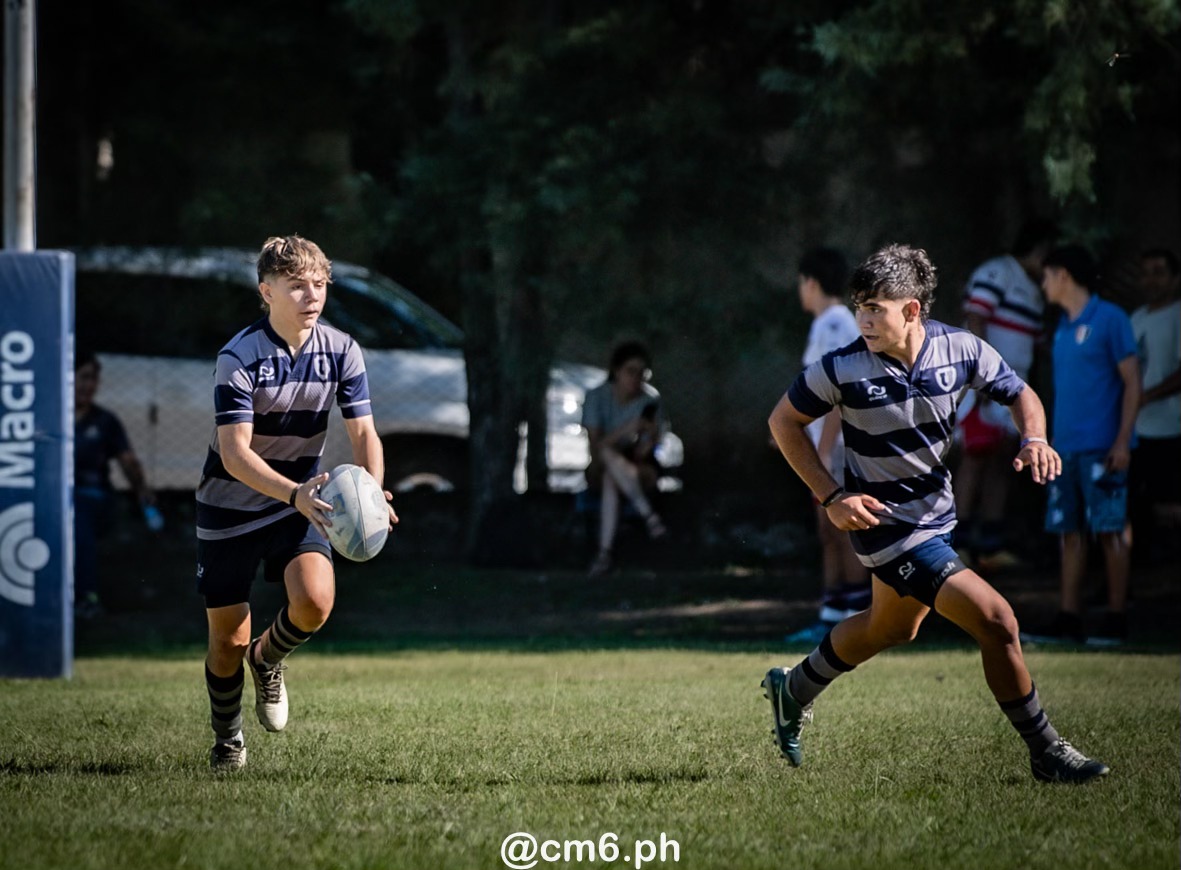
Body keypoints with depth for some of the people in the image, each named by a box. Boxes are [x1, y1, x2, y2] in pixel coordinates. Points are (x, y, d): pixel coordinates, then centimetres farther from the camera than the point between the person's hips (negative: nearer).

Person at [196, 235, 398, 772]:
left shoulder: (340, 352, -7)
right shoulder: (240, 357, -20)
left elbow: (363, 433, -7)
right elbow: (234, 452, -26)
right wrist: (294, 493, -42)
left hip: (300, 505, 3)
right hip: (230, 509, -3)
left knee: (315, 602, -24)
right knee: (228, 642, 2)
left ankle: (267, 659, 12)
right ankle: (227, 740, 32)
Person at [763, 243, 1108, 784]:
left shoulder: (961, 350, -11)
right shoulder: (843, 368, -20)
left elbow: (1019, 394, 5)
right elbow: (784, 421, -7)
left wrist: (1034, 441, -17)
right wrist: (832, 497, -14)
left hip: (936, 512, 7)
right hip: (887, 522, -7)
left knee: (893, 628, 29)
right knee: (996, 621, -16)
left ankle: (794, 689, 51)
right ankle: (1044, 752, -3)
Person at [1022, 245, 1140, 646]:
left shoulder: (1109, 319, -6)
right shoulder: (1064, 327, 16)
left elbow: (1132, 382, -8)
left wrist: (1123, 441, -14)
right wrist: (1050, 441, 17)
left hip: (1101, 448, -7)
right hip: (1066, 448, 7)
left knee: (1109, 531, -4)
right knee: (1069, 533, 5)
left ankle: (1116, 621, 0)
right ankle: (1069, 620, 7)